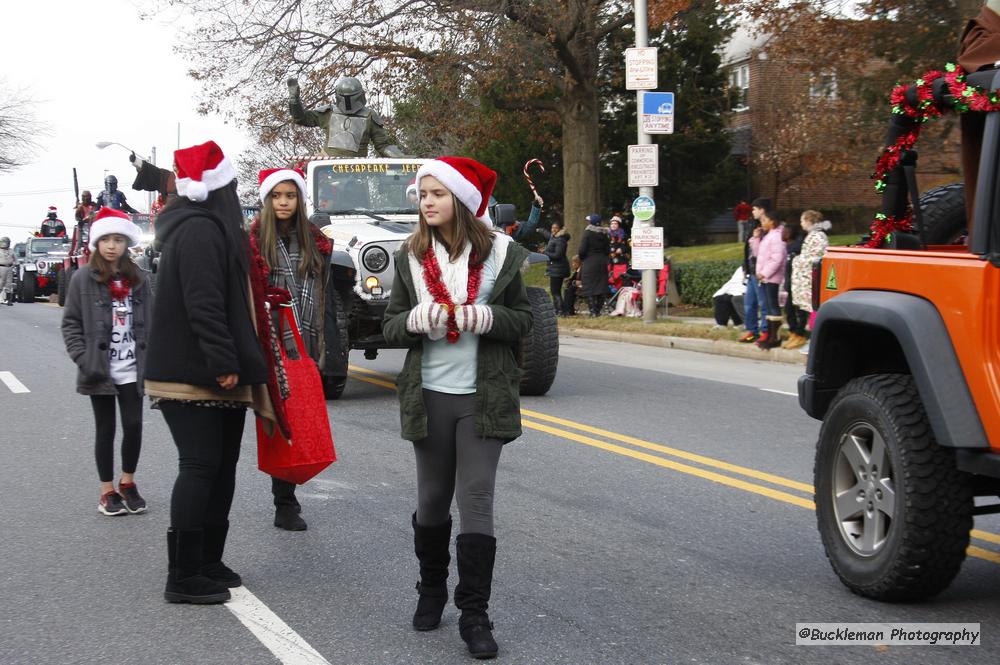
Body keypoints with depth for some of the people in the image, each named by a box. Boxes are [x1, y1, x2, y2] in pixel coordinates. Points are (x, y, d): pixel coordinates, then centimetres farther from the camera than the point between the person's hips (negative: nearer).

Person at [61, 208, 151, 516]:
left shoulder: (138, 279, 6)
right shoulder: (83, 278, -2)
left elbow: (150, 321, 8)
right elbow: (71, 323, -2)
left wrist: (151, 359, -1)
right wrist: (82, 359, -11)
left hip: (132, 369, 2)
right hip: (100, 370, -2)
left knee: (134, 425, 1)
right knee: (105, 429, 6)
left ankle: (128, 483, 23)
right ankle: (107, 491, 17)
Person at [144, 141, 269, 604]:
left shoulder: (204, 227, 19)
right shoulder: (201, 230, -14)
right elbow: (203, 303, -23)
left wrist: (235, 364, 22)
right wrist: (224, 362, -24)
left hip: (204, 373, 10)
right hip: (195, 374, -10)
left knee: (220, 466, 13)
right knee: (200, 466, -8)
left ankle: (207, 564, 19)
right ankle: (184, 577, -5)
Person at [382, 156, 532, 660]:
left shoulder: (500, 253, -2)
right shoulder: (411, 256, 4)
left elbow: (523, 319, 1)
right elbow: (391, 326, 5)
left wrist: (484, 318, -18)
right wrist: (417, 319, -17)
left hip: (484, 396, -2)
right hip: (429, 395, 2)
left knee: (476, 501, -5)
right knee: (432, 499, 12)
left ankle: (474, 614, 2)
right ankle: (431, 590, 32)